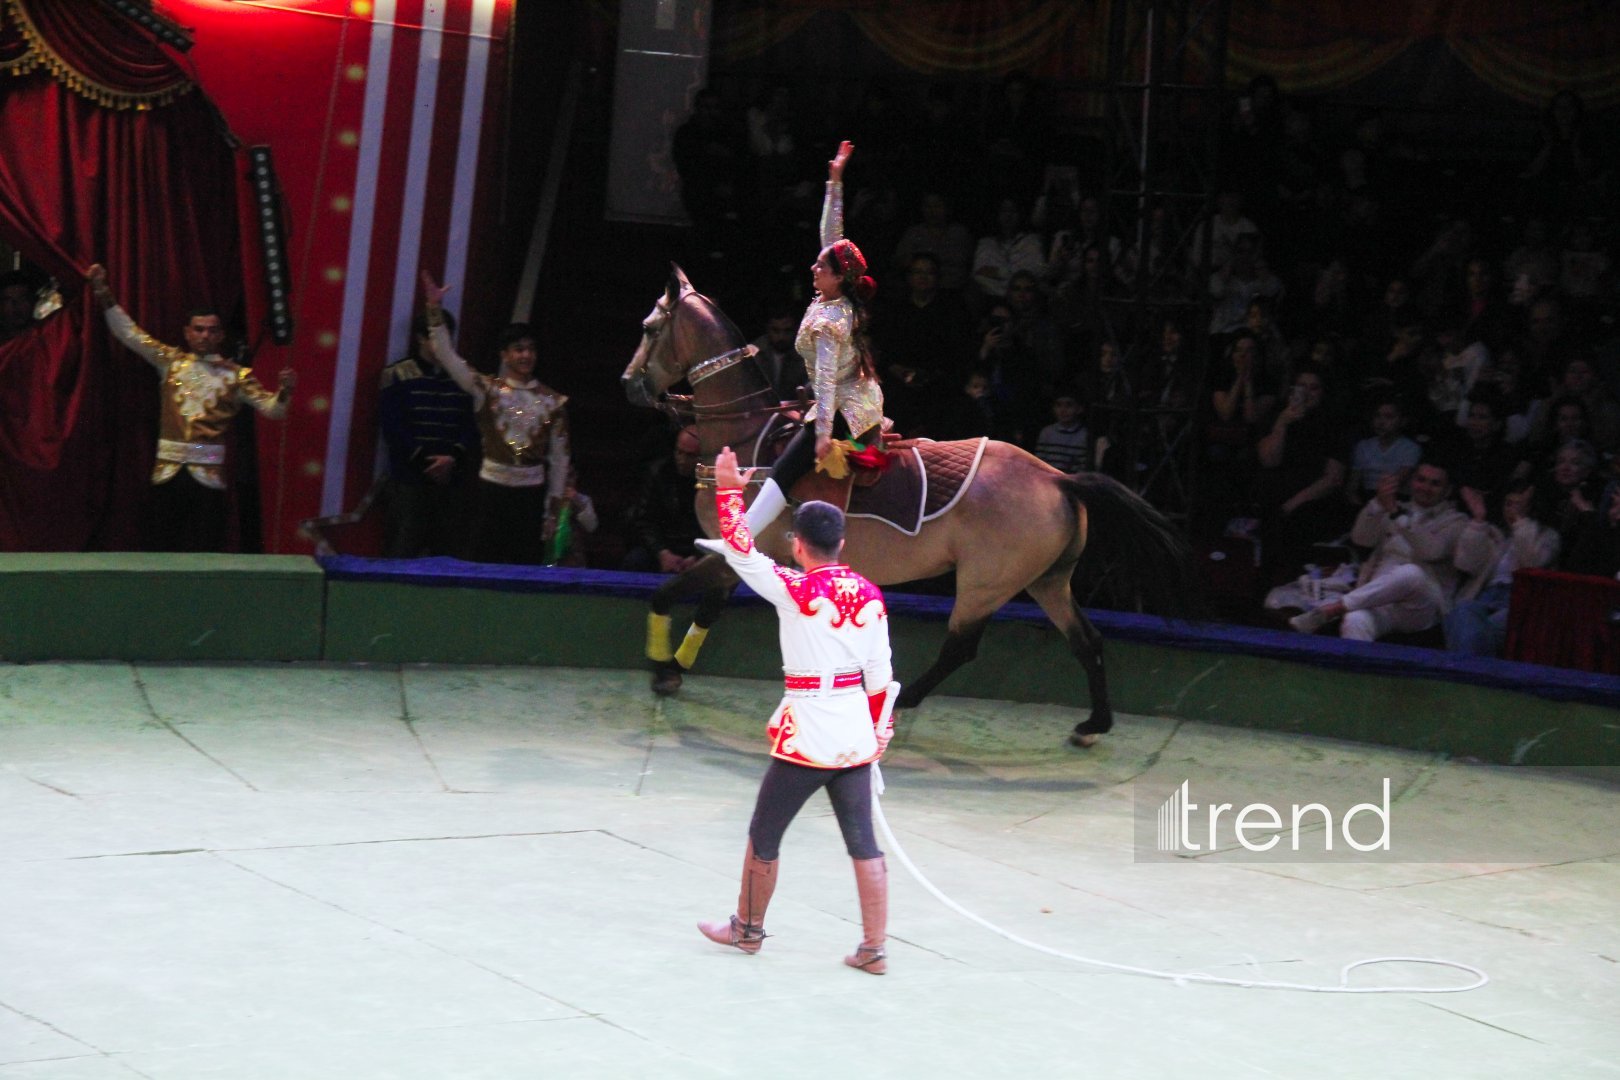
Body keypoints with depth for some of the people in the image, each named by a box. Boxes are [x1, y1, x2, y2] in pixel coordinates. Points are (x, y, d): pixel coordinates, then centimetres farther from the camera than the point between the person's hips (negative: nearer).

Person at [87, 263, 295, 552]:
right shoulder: (171, 361, 10)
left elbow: (270, 408, 0)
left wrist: (284, 391, -22)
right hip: (168, 472, 2)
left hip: (209, 475, -2)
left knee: (204, 554, -1)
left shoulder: (236, 375, 6)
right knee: (159, 549, 4)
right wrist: (103, 292, 4)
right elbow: (128, 332, 10)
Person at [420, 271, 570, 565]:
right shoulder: (488, 389, 2)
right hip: (493, 487, -1)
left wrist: (553, 510, 5)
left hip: (531, 492, 1)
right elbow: (446, 355, -6)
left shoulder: (552, 401, 4)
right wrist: (435, 310, -18)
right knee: (483, 563, -2)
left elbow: (559, 458, 7)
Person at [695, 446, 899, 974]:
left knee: (764, 834, 14)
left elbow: (741, 552, -5)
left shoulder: (796, 591, -14)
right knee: (863, 842, 7)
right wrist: (879, 728, 19)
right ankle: (873, 948, 6)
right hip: (857, 731, 5)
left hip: (807, 731, -5)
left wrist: (728, 488, 4)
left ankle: (748, 927, 29)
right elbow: (880, 672, 8)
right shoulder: (869, 595, 2)